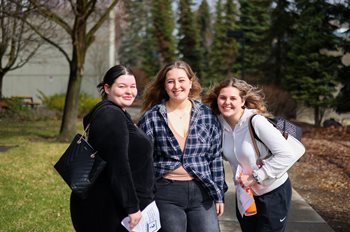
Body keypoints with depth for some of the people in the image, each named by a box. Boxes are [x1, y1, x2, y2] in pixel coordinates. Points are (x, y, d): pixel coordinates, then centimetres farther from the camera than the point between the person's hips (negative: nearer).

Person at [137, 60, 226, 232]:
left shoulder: (207, 115, 5)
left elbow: (216, 158, 8)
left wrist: (219, 195, 6)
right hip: (166, 194, -2)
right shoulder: (151, 117, -1)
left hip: (202, 193, 2)